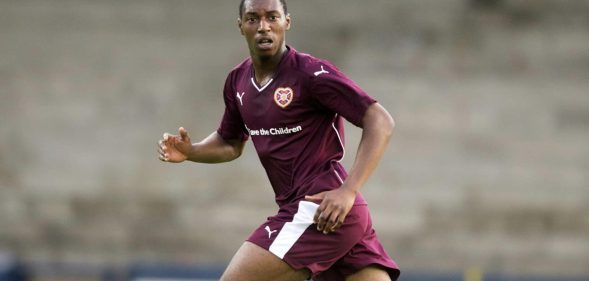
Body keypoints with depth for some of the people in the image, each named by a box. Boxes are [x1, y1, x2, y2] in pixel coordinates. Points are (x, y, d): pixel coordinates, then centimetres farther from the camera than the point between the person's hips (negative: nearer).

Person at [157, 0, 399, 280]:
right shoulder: (238, 81, 13)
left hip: (319, 209, -8)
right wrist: (189, 151, 7)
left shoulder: (311, 73, -11)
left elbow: (380, 122, -14)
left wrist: (348, 191, -23)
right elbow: (230, 143, 29)